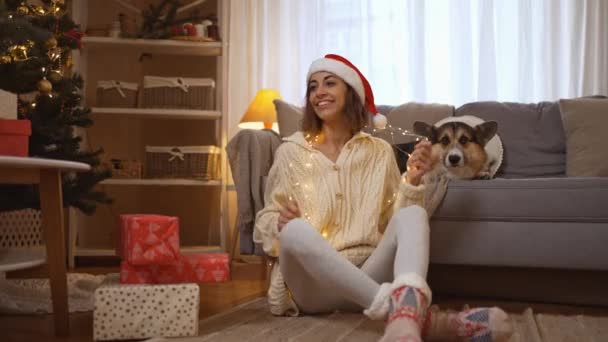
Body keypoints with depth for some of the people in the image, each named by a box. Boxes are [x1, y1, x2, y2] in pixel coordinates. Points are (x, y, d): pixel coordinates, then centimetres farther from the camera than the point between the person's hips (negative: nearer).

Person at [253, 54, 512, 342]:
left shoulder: (379, 151, 9)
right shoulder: (290, 151, 4)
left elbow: (397, 219, 8)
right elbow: (265, 221, 7)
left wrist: (413, 182, -10)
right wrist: (280, 223, -16)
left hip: (367, 276, 2)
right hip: (312, 284, -2)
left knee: (412, 214, -23)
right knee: (296, 229, -34)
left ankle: (406, 311, -55)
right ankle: (421, 317, -45)